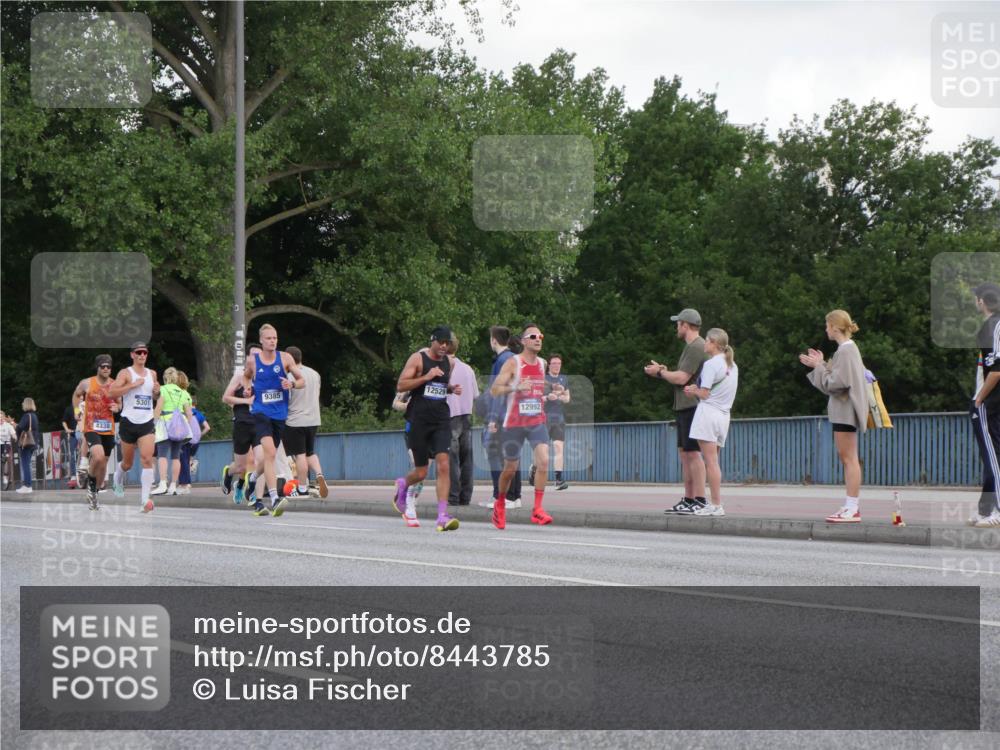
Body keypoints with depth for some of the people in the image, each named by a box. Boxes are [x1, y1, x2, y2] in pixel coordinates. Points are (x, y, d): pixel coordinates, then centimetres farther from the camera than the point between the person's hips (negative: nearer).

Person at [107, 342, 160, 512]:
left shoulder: (152, 374, 11)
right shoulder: (126, 373, -4)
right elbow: (111, 393, -17)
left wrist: (157, 392, 3)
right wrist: (132, 385, -22)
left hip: (147, 422, 3)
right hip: (129, 422, -2)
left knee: (147, 459, -16)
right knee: (127, 463, 10)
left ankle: (145, 499, -19)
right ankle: (118, 477, 46)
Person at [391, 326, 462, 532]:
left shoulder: (448, 362, 12)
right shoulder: (418, 359, -4)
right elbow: (401, 385, -9)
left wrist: (452, 389, 7)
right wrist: (426, 377, -19)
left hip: (441, 419, 4)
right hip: (419, 419, -4)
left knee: (443, 465, -14)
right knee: (421, 472, 3)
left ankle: (442, 516, -18)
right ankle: (402, 485, 40)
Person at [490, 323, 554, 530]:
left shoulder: (543, 364, 9)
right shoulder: (513, 363, -8)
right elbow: (494, 390, -15)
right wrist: (516, 388, -29)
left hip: (537, 422, 3)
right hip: (514, 423, -3)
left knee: (543, 460, -18)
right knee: (510, 469, 6)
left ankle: (537, 510, -16)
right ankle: (500, 505, 32)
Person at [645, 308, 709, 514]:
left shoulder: (697, 347, -13)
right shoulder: (693, 346, 21)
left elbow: (681, 378, -18)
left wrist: (659, 372, -4)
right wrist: (666, 371, 15)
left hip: (692, 406, -11)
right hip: (685, 406, 11)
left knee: (693, 452, -12)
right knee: (684, 453, 11)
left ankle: (700, 500, -14)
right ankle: (688, 500, 14)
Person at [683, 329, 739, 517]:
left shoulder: (711, 364, -10)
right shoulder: (732, 366, 17)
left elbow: (705, 394, -13)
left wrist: (693, 391, 7)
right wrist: (696, 390, 13)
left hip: (708, 413, -9)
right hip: (724, 415, 9)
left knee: (711, 462, -8)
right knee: (713, 462, 12)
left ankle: (717, 505, -11)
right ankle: (716, 504, 10)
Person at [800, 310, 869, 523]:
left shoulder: (846, 350, -15)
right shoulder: (848, 348, 16)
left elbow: (836, 383, -18)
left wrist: (819, 366, -7)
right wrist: (819, 365, 12)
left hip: (845, 409, -10)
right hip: (843, 410, 10)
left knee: (849, 458, -10)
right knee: (847, 458, 11)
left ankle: (852, 508, -10)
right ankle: (851, 506, 14)